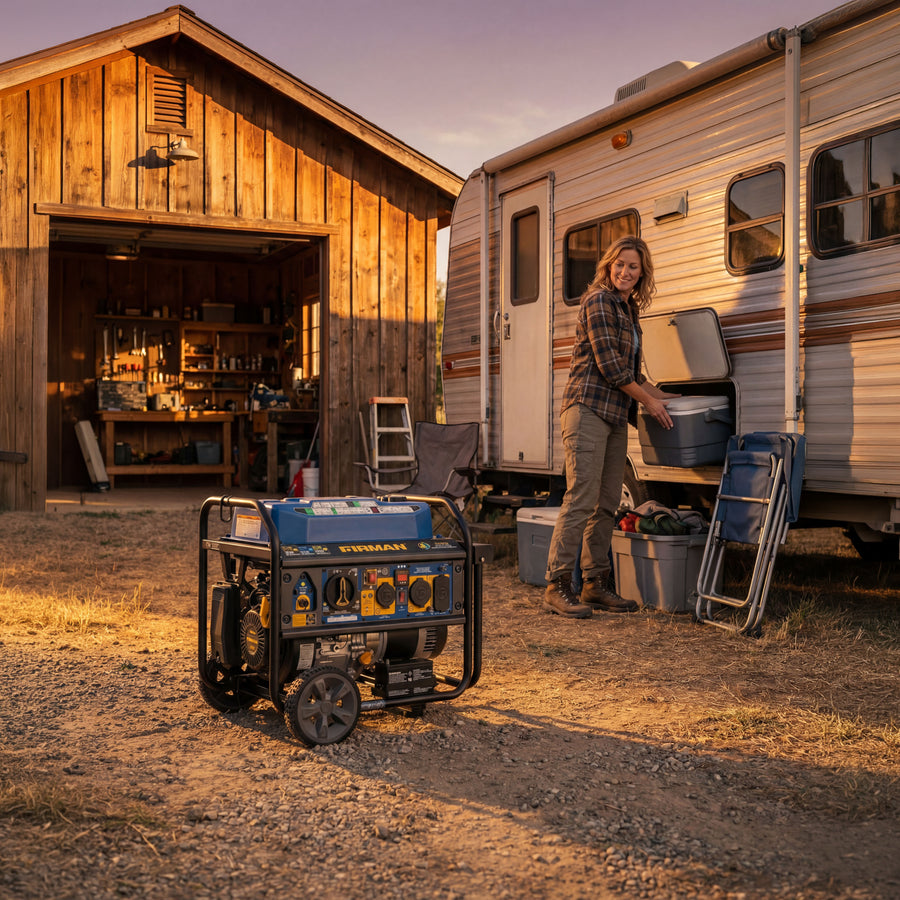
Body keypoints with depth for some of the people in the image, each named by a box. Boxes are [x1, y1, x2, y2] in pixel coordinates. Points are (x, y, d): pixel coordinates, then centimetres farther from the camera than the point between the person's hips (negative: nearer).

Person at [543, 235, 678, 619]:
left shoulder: (628, 308, 20)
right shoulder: (598, 300, -7)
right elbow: (608, 364, -13)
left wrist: (660, 394, 25)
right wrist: (648, 401, -5)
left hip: (615, 415, 9)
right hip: (588, 409, -9)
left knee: (608, 503, 8)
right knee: (581, 498, -12)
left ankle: (595, 583, 15)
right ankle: (557, 586, -9)